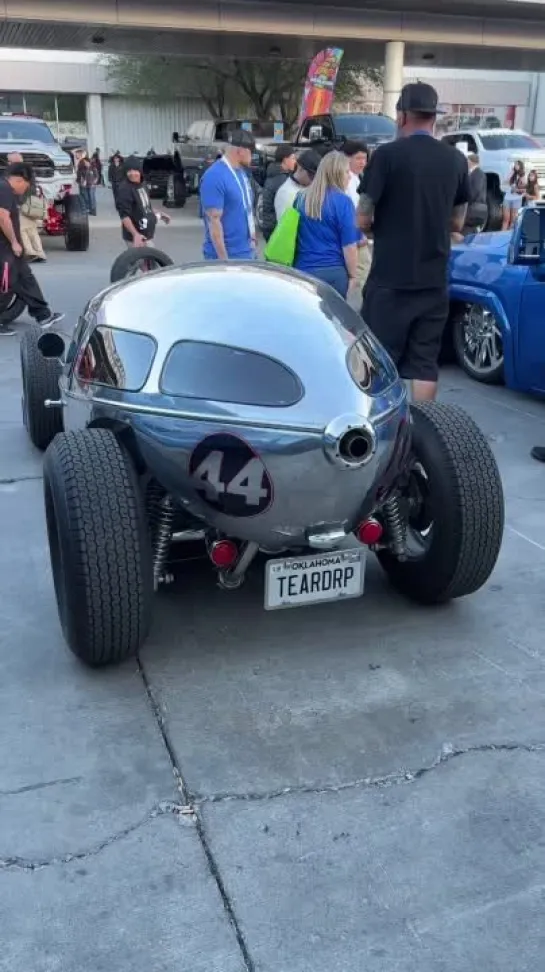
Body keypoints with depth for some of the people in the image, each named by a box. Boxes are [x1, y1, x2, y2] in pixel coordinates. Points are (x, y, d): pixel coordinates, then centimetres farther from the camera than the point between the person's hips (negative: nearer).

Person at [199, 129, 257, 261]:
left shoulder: (241, 172, 10)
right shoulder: (215, 177, -17)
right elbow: (214, 220, -21)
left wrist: (252, 238, 16)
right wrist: (223, 259, -23)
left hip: (247, 252, 8)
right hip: (228, 255, -8)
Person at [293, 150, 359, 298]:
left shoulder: (301, 198, 7)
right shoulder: (343, 202, -9)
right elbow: (349, 246, -10)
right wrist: (352, 275, 1)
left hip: (303, 270, 4)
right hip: (334, 272, -4)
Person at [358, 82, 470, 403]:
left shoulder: (387, 155, -8)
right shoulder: (456, 159, 6)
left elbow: (363, 220, -6)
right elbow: (457, 223, 14)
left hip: (390, 277, -4)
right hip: (434, 279, 4)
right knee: (425, 361, 7)